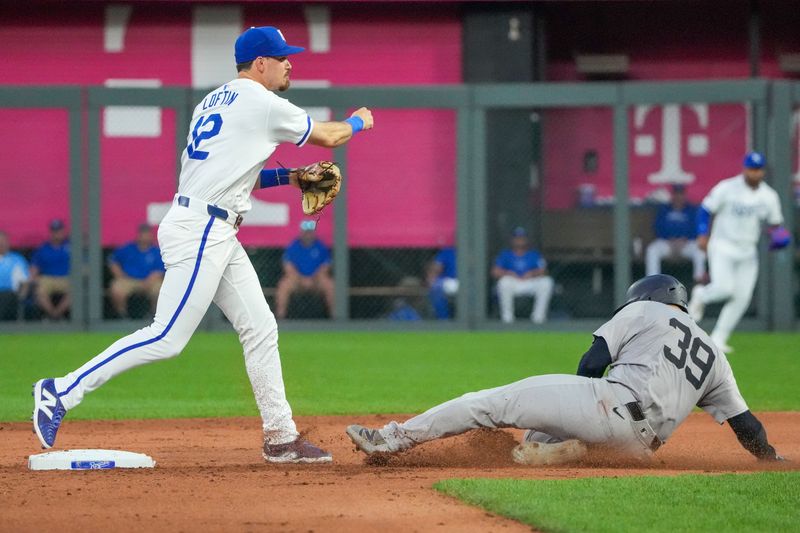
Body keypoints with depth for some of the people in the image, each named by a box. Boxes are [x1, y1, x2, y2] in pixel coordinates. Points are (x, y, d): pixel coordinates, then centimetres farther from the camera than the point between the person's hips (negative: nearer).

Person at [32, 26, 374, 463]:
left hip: (217, 235, 10)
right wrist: (358, 122, 25)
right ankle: (62, 391, -11)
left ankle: (281, 437, 10)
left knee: (260, 328, 8)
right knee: (167, 337, -13)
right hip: (199, 230, -10)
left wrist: (285, 177, 19)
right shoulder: (263, 104, -7)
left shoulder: (213, 101, 19)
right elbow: (327, 136, 4)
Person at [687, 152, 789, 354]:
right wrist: (702, 235, -16)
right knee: (724, 288, -24)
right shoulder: (727, 188, -10)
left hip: (748, 252, 4)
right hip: (723, 247, -4)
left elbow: (775, 223, 14)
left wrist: (777, 236, -8)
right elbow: (706, 210, -4)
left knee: (742, 297, -4)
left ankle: (718, 338, 9)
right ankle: (700, 295, 12)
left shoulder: (769, 196, 3)